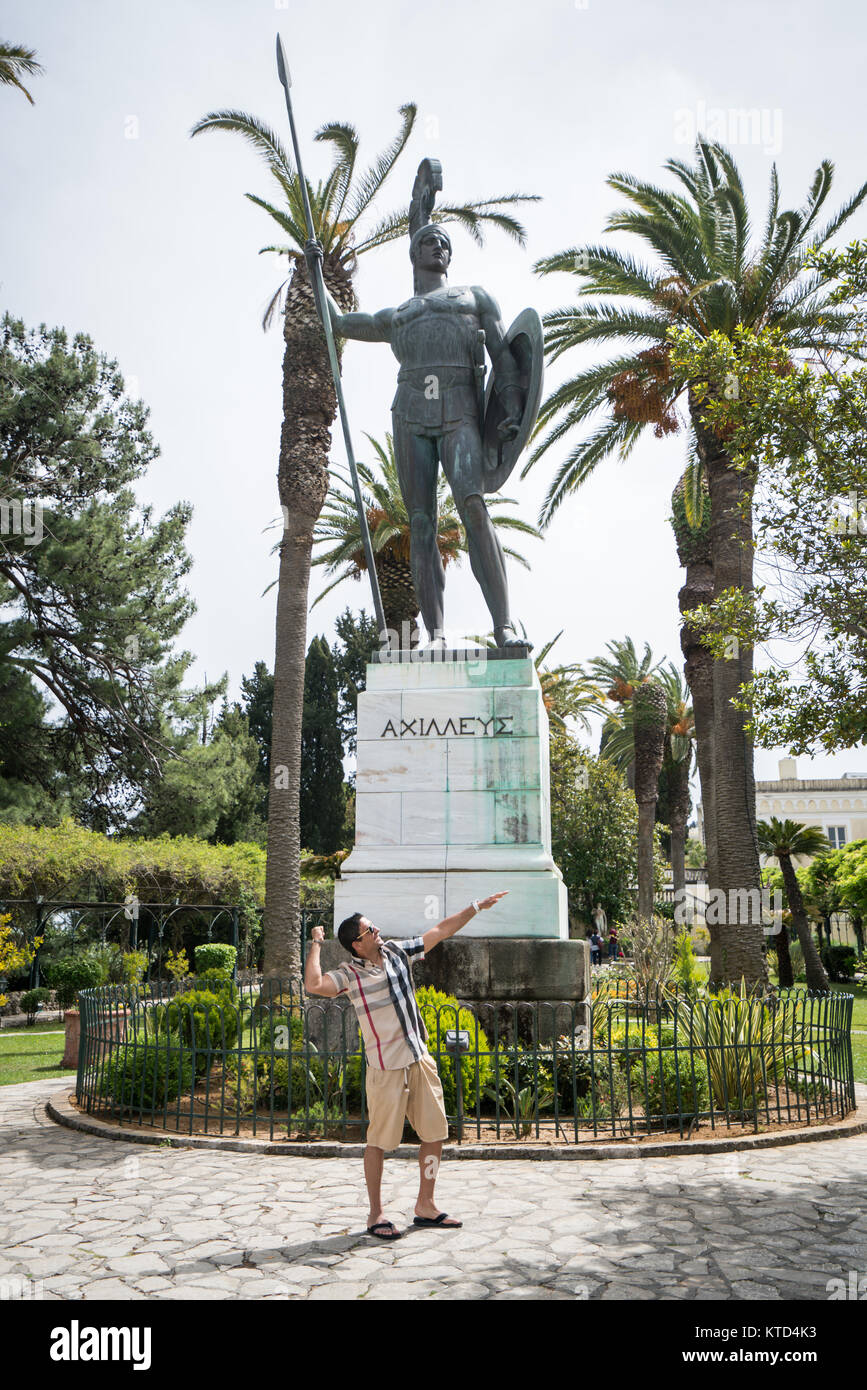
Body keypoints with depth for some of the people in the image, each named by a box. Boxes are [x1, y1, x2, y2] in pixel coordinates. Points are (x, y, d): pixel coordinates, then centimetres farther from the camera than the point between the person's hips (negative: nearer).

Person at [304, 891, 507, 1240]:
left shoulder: (397, 952, 6)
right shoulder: (350, 974, -11)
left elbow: (440, 931, 13)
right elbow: (313, 985, -29)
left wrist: (477, 907, 13)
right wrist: (315, 945, -18)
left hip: (420, 1060, 6)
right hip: (385, 1067, -6)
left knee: (434, 1132, 9)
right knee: (379, 1140, 1)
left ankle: (425, 1205, 23)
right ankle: (376, 1214, 16)